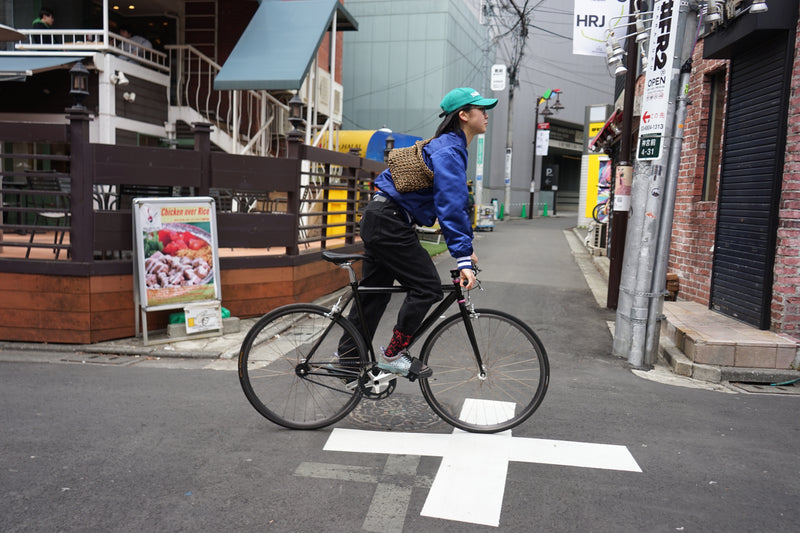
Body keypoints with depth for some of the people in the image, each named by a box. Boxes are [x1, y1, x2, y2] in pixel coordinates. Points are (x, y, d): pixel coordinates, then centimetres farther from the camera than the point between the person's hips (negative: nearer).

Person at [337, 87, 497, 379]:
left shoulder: (449, 147, 17)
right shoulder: (449, 151, -16)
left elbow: (456, 201, 21)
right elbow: (451, 206, -25)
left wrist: (465, 244, 18)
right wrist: (462, 259, -27)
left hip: (378, 221, 11)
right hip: (389, 224, -11)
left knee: (374, 291, 15)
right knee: (428, 288, -7)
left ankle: (349, 357, 25)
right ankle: (393, 354, 2)